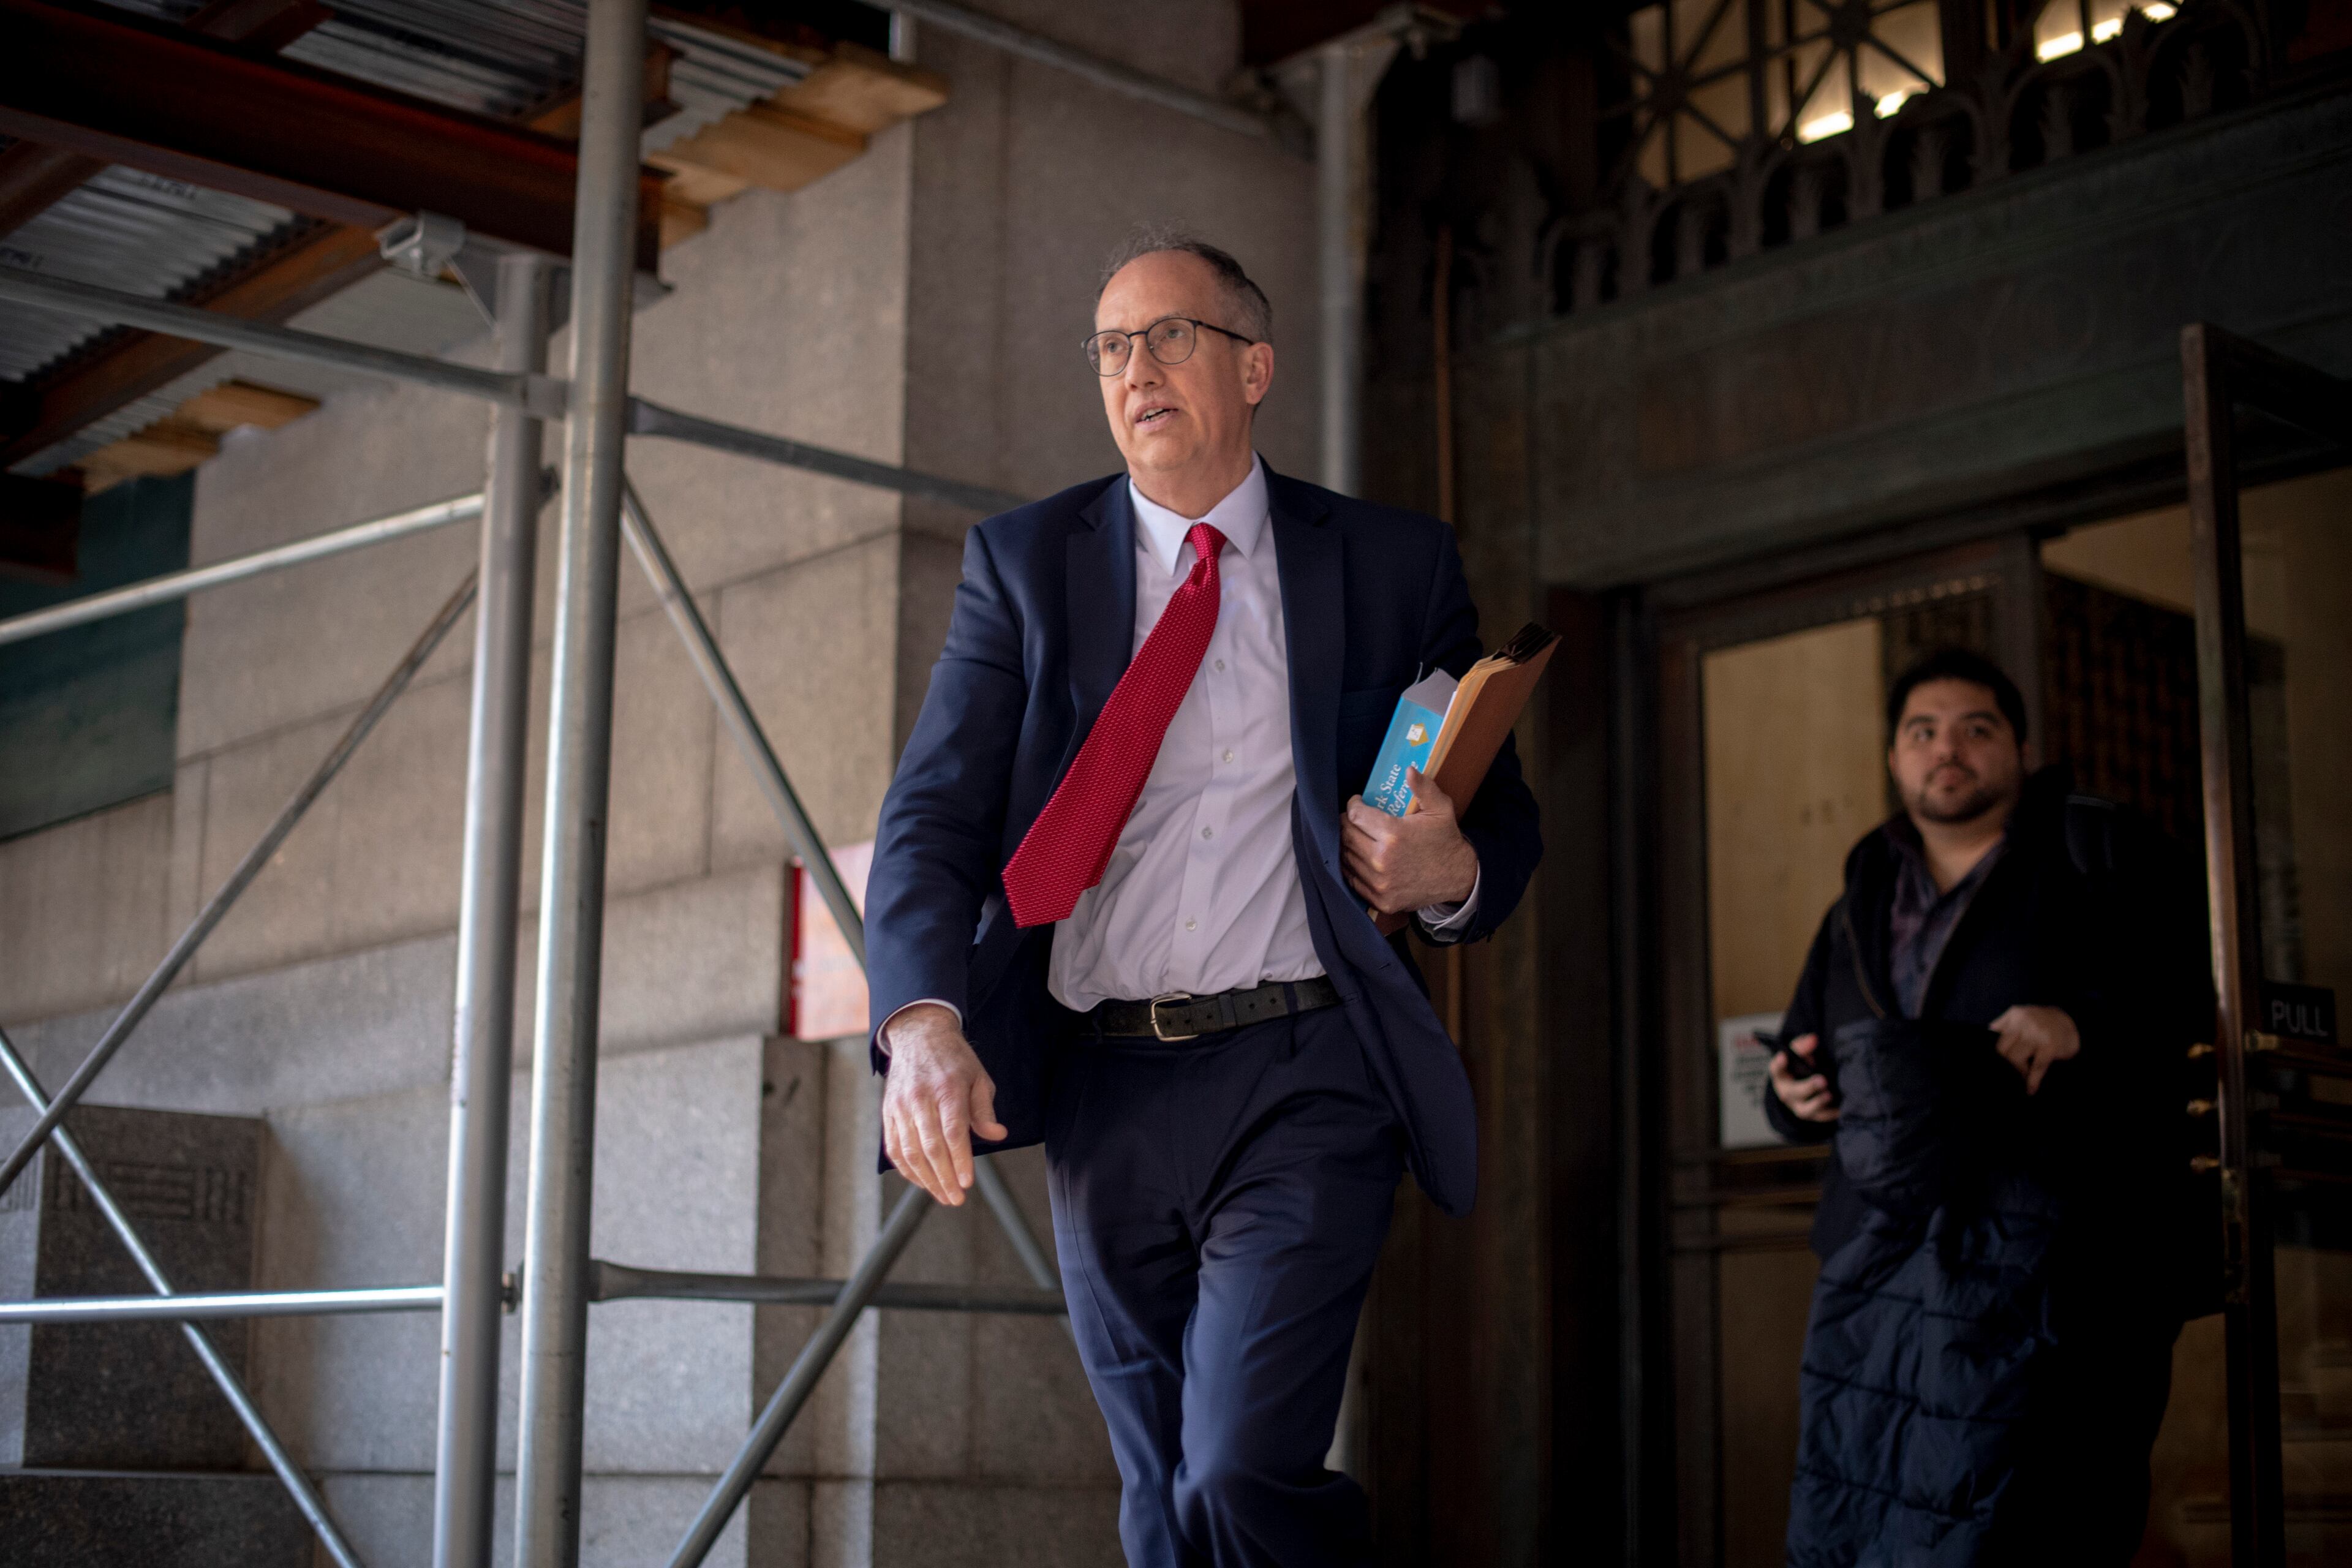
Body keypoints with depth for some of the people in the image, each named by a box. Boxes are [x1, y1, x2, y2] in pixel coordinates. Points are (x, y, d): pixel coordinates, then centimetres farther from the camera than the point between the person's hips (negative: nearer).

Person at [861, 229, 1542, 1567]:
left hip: (1305, 1080, -2)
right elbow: (934, 818, -2)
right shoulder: (1022, 562, 8)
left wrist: (1455, 875, -11)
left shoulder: (1396, 566, 7)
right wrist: (923, 1025, -20)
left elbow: (1503, 816, 14)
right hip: (1103, 1093, 3)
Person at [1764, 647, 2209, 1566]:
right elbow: (1805, 1064, 28)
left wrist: (2080, 1020, -19)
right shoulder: (1859, 910, 24)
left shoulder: (2099, 853, 10)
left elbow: (2185, 990, -1)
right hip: (1884, 1244, 5)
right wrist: (1795, 1092, 4)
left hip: (2050, 1241, -5)